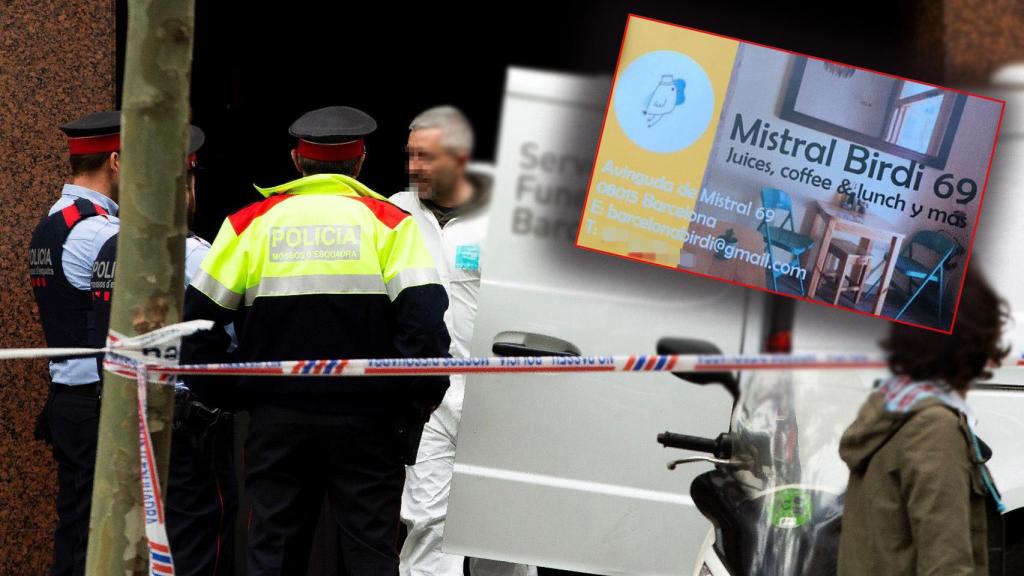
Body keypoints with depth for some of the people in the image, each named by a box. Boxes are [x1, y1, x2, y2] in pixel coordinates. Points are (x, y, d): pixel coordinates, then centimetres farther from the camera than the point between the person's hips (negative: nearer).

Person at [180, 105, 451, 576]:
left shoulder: (250, 222, 4)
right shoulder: (388, 222, -1)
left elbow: (199, 314, 2)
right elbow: (424, 317, -12)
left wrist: (217, 395, 11)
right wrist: (423, 396, -2)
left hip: (277, 420, 2)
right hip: (368, 422, -1)